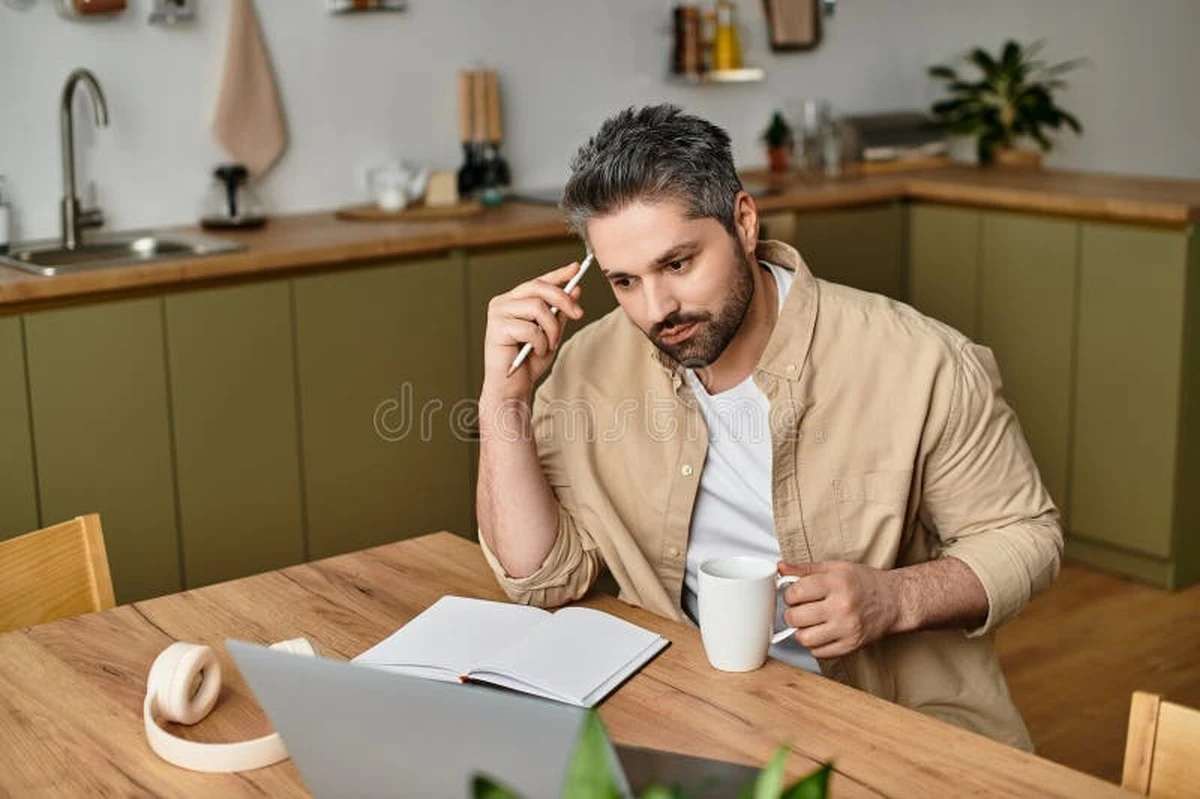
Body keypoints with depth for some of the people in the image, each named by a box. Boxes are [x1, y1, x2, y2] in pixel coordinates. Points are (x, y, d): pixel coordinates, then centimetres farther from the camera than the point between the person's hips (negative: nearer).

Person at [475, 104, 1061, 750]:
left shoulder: (923, 367, -13)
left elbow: (1025, 537, -1)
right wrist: (504, 399, -15)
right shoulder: (592, 370, -3)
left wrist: (894, 600, -19)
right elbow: (541, 576, -4)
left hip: (906, 722, -2)